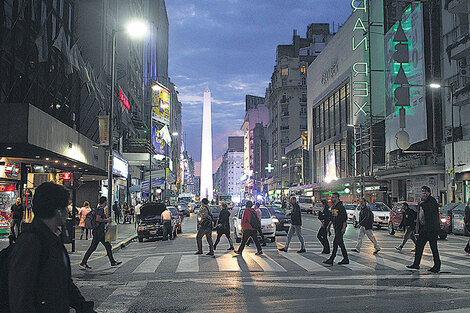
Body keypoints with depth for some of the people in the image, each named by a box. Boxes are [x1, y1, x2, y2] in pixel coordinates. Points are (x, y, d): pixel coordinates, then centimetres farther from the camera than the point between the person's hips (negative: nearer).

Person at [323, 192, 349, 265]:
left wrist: (343, 227, -21)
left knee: (335, 243, -10)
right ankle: (346, 259, 18)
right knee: (341, 243, 12)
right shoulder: (333, 207, 14)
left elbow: (345, 218, -17)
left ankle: (331, 259, -10)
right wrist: (329, 225, 18)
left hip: (340, 228, -9)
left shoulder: (341, 207, -14)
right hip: (336, 228, 9)